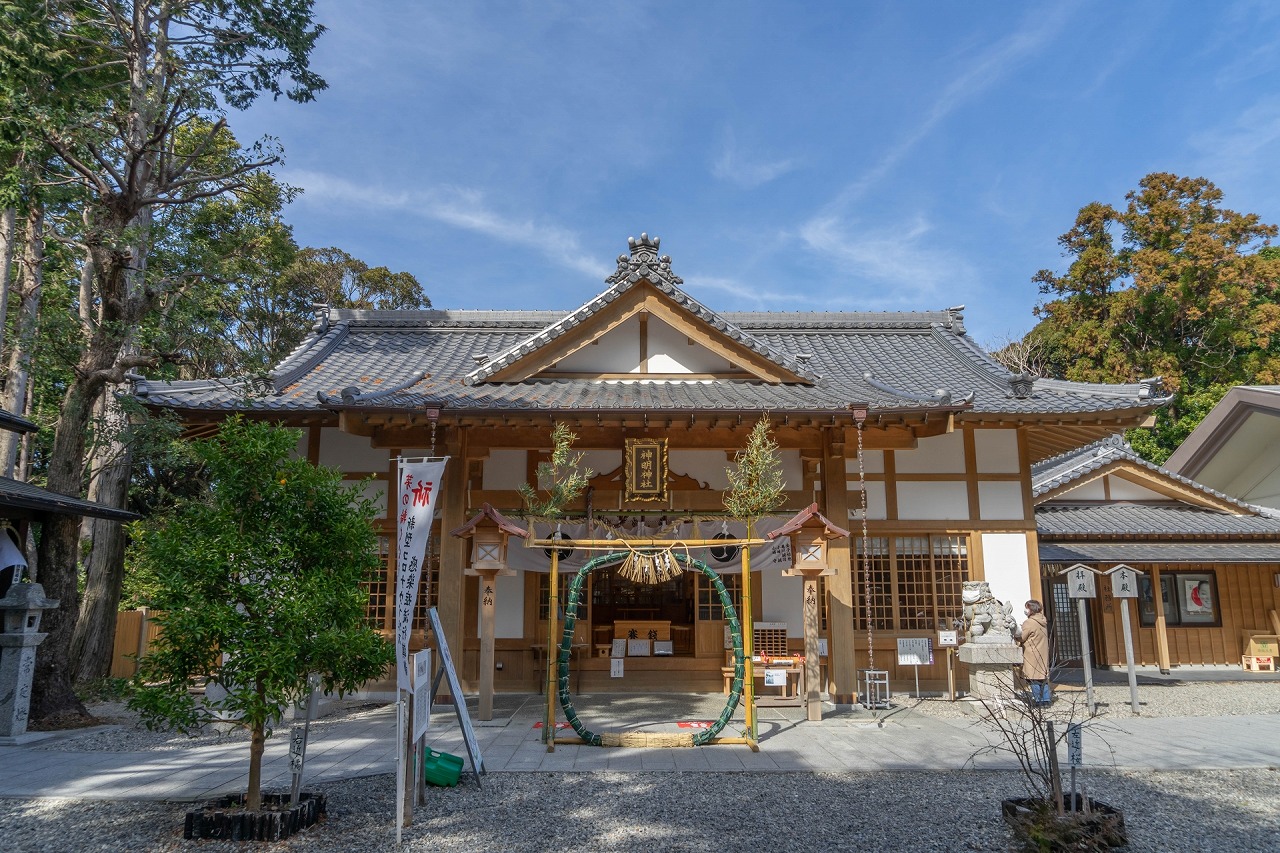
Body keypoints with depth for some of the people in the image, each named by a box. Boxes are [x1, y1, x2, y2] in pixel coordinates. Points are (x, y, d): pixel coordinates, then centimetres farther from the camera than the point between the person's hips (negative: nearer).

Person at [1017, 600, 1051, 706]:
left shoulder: (1029, 623, -17)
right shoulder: (1042, 621, 8)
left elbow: (1021, 638, -11)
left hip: (1032, 655, -8)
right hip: (1043, 653, 8)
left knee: (1033, 678, -3)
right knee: (1043, 676, 12)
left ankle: (1038, 699, -2)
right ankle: (1046, 698, 14)